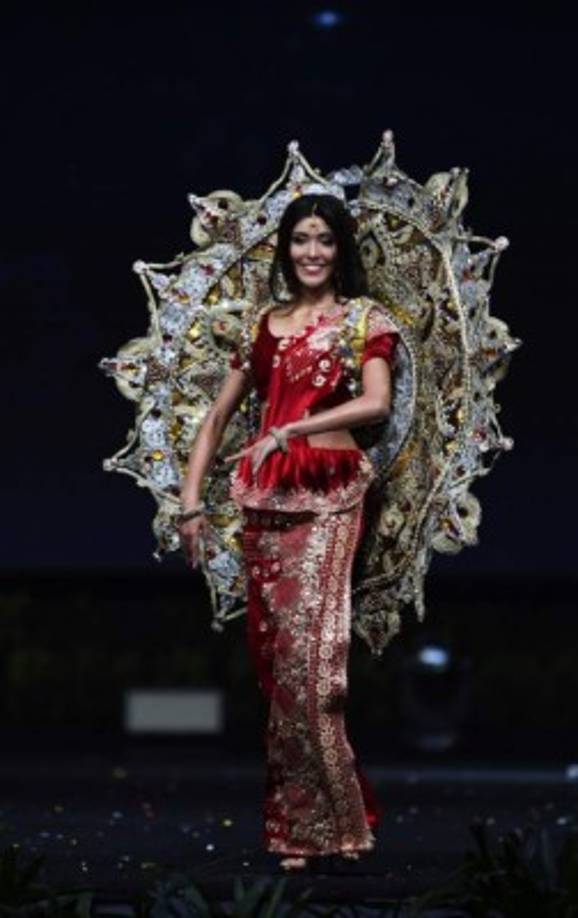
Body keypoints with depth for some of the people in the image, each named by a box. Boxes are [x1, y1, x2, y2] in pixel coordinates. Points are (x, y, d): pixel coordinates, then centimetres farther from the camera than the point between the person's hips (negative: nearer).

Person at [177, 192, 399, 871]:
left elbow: (377, 404, -14)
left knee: (308, 653, -12)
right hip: (262, 497, 5)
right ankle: (295, 816, 10)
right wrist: (191, 501, 8)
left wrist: (289, 430, -17)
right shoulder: (265, 322, 16)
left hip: (328, 494, -4)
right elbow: (219, 415, 16)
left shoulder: (364, 319, 3)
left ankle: (322, 821, -6)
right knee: (273, 651, 3)